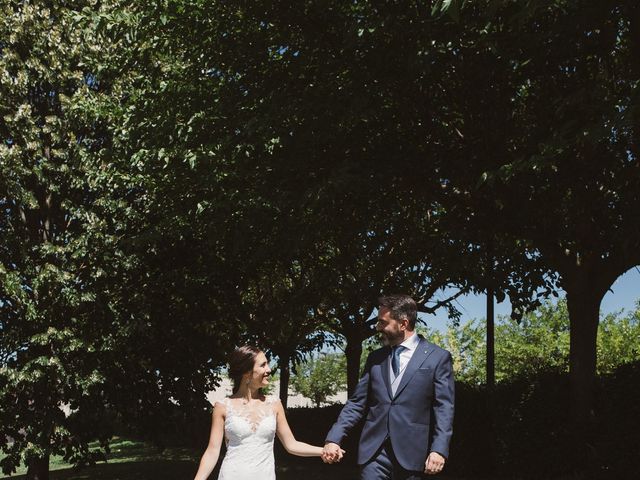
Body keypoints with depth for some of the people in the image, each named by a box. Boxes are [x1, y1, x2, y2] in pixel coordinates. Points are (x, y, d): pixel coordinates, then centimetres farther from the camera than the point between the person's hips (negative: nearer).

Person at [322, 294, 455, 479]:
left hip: (411, 452, -3)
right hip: (374, 451, 3)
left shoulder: (438, 357, 1)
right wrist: (333, 439, 0)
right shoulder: (375, 358, 12)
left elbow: (444, 408, -4)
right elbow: (357, 403, 11)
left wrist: (439, 450, -15)